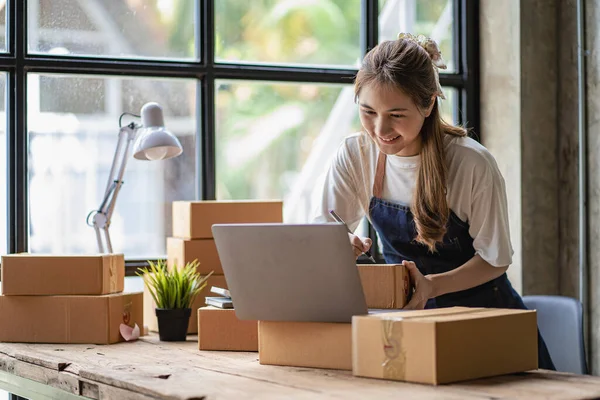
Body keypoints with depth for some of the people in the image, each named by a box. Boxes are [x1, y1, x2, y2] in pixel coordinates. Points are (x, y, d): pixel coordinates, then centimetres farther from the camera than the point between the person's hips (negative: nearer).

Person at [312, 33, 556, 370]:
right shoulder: (354, 156, -7)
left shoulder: (473, 163, -18)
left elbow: (495, 260, -11)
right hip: (410, 316, 3)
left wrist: (432, 286, -28)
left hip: (481, 309, -2)